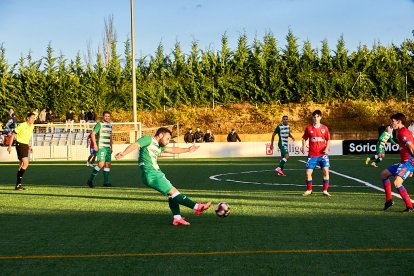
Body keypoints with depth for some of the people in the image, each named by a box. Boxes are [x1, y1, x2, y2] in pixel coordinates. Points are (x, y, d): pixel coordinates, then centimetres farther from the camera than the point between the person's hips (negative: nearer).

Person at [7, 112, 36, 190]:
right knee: (26, 163, -18)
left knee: (22, 165, 10)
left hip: (25, 145, 8)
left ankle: (18, 185, 16)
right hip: (20, 145, -8)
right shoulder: (22, 125, -16)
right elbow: (13, 135, -10)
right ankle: (18, 183, -12)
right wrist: (10, 146, -11)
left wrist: (28, 146, 18)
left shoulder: (32, 126, 6)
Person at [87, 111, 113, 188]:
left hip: (108, 148, 7)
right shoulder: (99, 124, -6)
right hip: (101, 147, -7)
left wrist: (111, 147, 21)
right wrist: (95, 144, -21)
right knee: (101, 164, -16)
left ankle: (106, 182, 10)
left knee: (108, 164, 4)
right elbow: (93, 134, -13)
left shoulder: (110, 125, 16)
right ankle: (90, 180, -5)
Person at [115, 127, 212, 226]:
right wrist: (123, 153, -37)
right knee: (173, 192, -7)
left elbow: (172, 150, 34)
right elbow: (134, 145, -20)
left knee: (173, 192, 9)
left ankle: (177, 218, 10)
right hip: (151, 175, -10)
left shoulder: (159, 146, 21)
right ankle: (197, 207, -7)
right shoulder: (148, 140, -6)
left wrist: (188, 150, 36)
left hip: (156, 173, 10)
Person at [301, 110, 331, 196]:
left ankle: (325, 191, -4)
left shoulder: (324, 128, 2)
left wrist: (327, 148, -6)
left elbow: (328, 140, 10)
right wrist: (303, 146, -6)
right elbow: (304, 138, 11)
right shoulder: (309, 128, 2)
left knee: (326, 171, -14)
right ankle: (309, 190, 19)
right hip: (312, 154, 1)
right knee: (308, 172, -2)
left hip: (322, 154, 0)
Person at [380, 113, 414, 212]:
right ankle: (389, 200, 21)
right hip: (404, 162, 11)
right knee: (384, 174, 19)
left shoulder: (403, 132, -14)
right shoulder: (400, 132, 18)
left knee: (397, 183, -26)